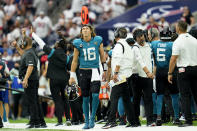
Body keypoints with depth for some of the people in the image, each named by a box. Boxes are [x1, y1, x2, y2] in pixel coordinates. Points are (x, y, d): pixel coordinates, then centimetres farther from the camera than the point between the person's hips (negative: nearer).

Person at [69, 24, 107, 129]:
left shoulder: (98, 41, 0)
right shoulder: (78, 43, 0)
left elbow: (102, 56, 11)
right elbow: (75, 60, 6)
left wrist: (105, 70, 13)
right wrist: (72, 76, 4)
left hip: (95, 71, -1)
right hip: (83, 72, 1)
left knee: (95, 95, -17)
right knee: (85, 98, 5)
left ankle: (92, 117, 0)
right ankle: (86, 121, 14)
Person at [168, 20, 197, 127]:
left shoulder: (178, 42, -11)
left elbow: (173, 59, -13)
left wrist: (170, 73, -7)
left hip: (183, 70, -5)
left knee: (185, 96, -3)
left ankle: (188, 120, -7)